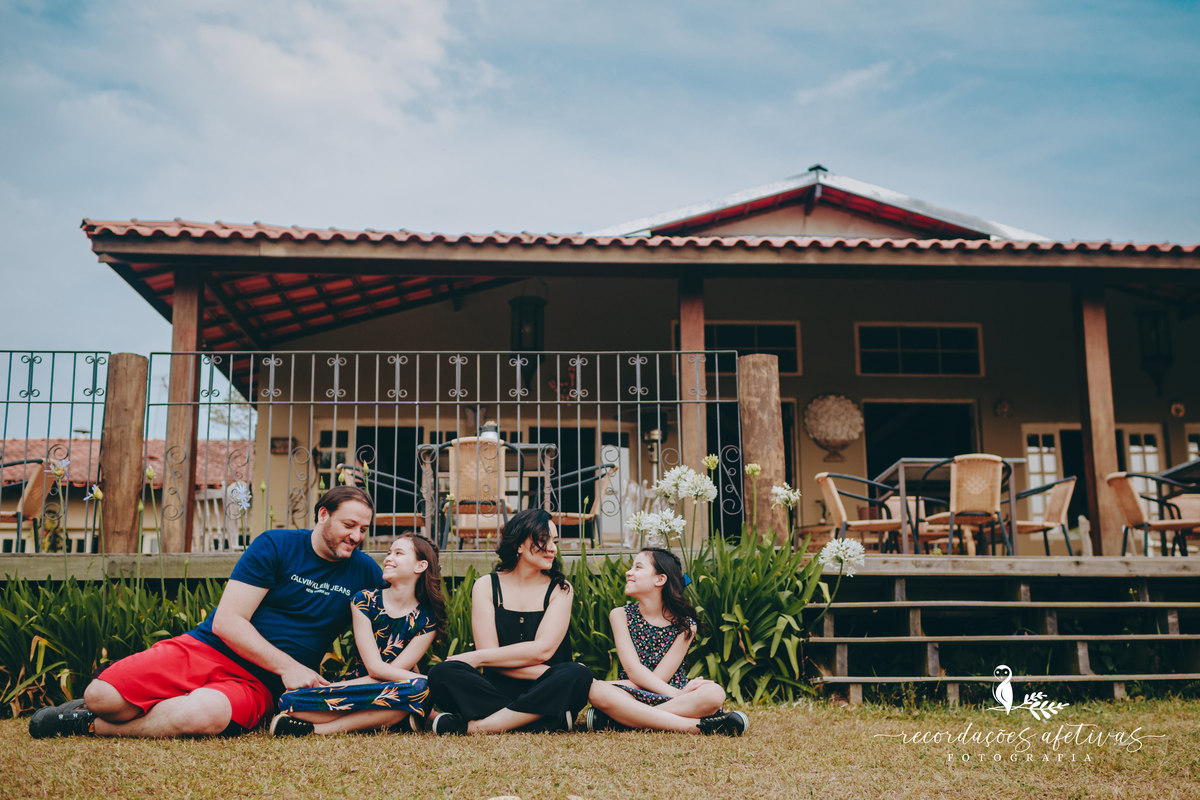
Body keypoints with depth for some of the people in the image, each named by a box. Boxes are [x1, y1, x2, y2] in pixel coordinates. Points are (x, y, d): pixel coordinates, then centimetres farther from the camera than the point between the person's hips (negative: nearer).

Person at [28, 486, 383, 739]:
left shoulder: (365, 572, 6)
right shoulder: (276, 546, -2)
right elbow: (227, 621, -8)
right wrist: (287, 665, -15)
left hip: (259, 683, 1)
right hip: (204, 649, 0)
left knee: (203, 714, -36)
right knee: (101, 696, -23)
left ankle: (92, 725, -8)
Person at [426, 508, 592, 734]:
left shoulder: (560, 590, 6)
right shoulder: (486, 586, 6)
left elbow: (542, 650, -9)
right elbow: (488, 650, -7)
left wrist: (475, 658, -10)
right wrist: (549, 675, -17)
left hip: (541, 695, 0)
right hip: (496, 691, 0)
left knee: (577, 675, -31)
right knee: (442, 673, -25)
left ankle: (474, 726, -29)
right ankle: (548, 720, -30)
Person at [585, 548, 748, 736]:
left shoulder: (685, 625, -1)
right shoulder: (620, 615, 2)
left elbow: (660, 677, -9)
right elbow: (634, 671, -11)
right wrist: (678, 694, -21)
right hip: (631, 697, -1)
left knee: (714, 693, -32)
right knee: (598, 691, -35)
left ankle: (616, 720, -34)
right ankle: (694, 726, -39)